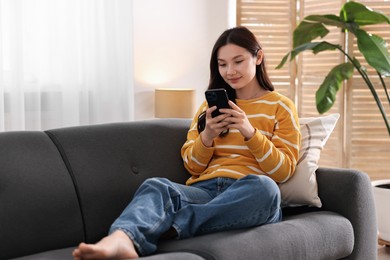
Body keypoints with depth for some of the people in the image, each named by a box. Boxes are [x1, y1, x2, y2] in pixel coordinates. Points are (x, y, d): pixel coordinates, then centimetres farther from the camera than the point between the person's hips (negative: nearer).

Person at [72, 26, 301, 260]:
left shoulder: (282, 107, 14)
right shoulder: (211, 105, 23)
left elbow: (284, 171, 3)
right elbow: (192, 166, 17)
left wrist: (249, 131, -10)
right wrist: (207, 136, -4)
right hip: (204, 190, 2)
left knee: (264, 187, -39)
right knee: (156, 186, -32)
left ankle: (166, 226, -42)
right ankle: (123, 239, -63)